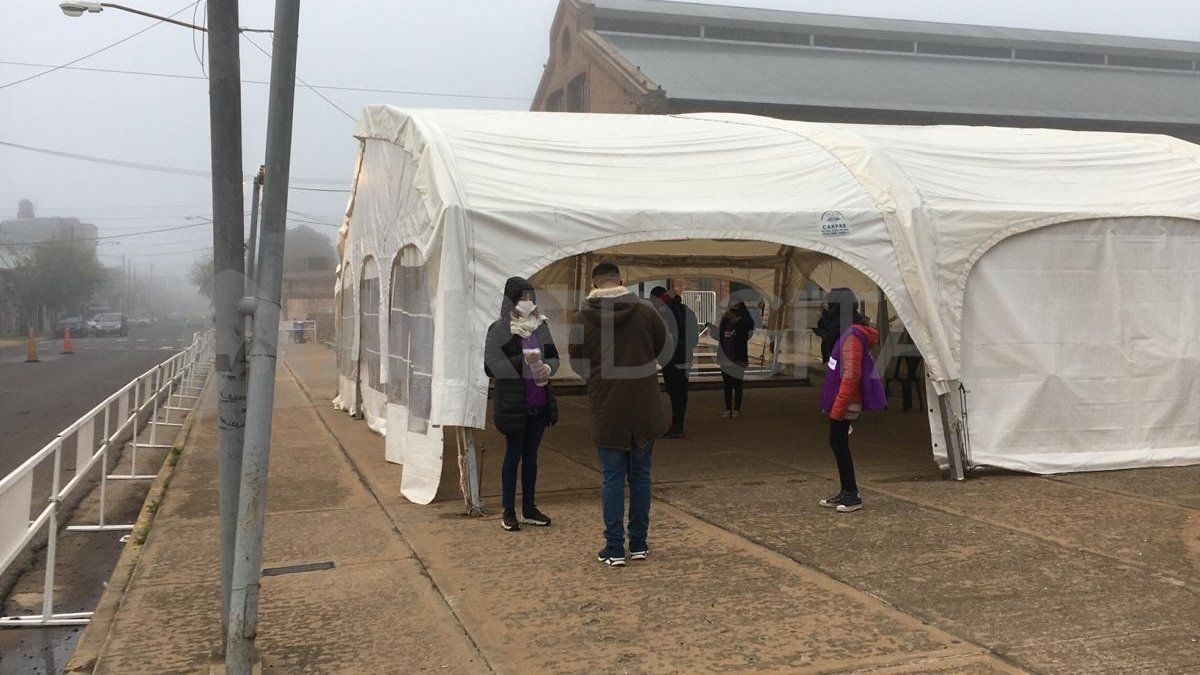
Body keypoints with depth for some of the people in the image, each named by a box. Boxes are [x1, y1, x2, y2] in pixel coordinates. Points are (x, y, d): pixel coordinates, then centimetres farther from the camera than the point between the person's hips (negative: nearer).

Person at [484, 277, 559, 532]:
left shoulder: (541, 325, 8)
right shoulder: (499, 329, -9)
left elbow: (554, 356, 13)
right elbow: (492, 365, -16)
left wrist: (548, 367, -10)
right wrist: (523, 360, -25)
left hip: (539, 403, 5)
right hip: (513, 404, -5)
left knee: (531, 455, 13)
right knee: (513, 455, 4)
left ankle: (529, 508, 23)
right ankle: (508, 511, 14)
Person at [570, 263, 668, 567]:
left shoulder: (583, 318, -5)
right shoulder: (645, 311, -3)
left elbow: (578, 363, 4)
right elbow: (663, 347, 11)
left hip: (606, 411, -1)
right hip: (644, 410, 1)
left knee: (613, 478, 6)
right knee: (640, 476, 12)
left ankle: (614, 548, 8)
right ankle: (639, 544, 19)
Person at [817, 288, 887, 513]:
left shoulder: (852, 337, -19)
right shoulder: (850, 333, 14)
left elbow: (851, 376, -25)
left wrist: (837, 409, -24)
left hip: (845, 403, -10)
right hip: (842, 402, 10)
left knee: (839, 444, -3)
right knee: (837, 443, 14)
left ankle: (852, 496, 4)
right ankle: (847, 493, 23)